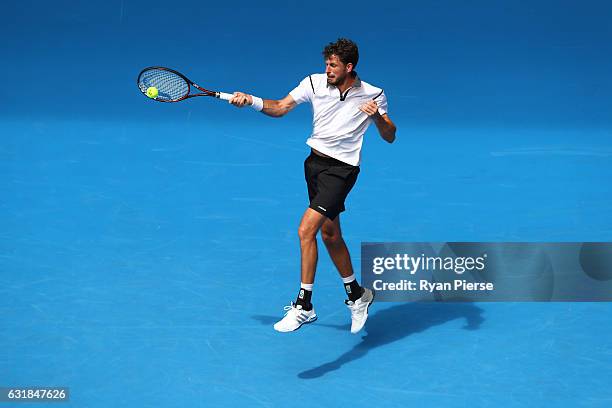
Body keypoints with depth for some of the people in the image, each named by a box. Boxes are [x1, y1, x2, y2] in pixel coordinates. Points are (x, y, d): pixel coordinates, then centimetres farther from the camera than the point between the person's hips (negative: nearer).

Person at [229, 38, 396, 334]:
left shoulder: (372, 95, -8)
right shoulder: (315, 83, -2)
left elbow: (390, 137, -2)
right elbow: (280, 108, -4)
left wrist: (378, 117, -22)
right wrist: (251, 101, -20)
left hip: (341, 170, -5)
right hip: (314, 163, 6)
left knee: (306, 230, -19)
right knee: (330, 235, 16)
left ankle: (303, 306, -10)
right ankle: (357, 295, 36)